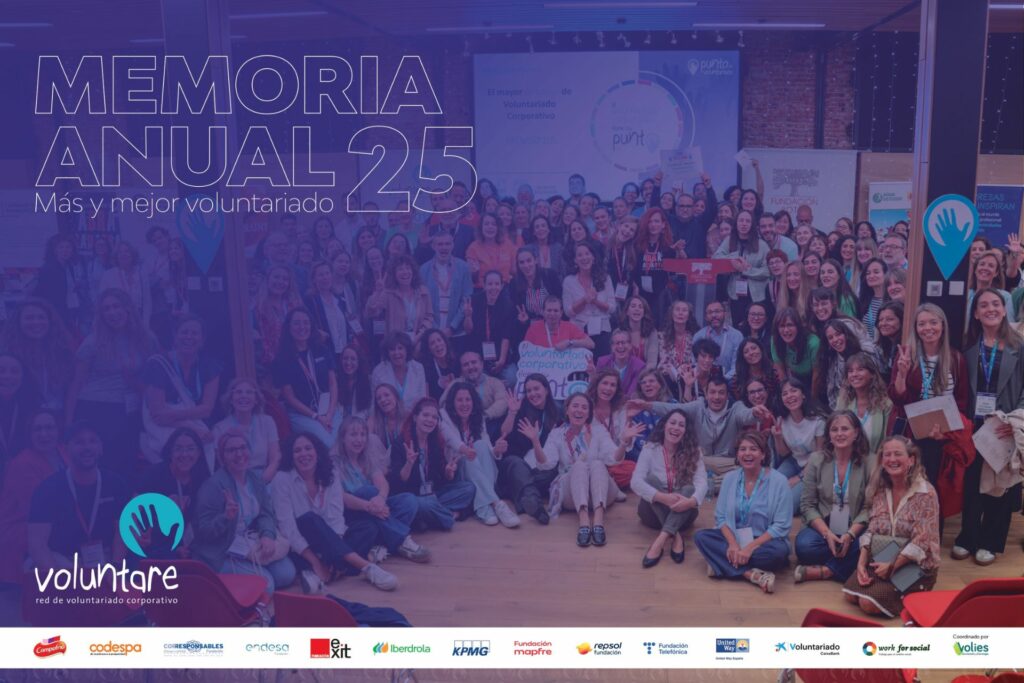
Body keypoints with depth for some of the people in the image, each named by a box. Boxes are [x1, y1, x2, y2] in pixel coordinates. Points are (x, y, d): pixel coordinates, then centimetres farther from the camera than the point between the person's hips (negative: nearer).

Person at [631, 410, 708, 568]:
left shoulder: (693, 452, -2)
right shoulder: (650, 449, -7)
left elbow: (702, 483, -17)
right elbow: (635, 482, -20)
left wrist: (691, 501, -41)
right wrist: (663, 497, -37)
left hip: (681, 513, 1)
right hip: (654, 512, -1)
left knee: (689, 489, -29)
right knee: (652, 479, -27)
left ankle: (661, 539, -47)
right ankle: (675, 536, -39)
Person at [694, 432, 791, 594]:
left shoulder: (778, 481, -12)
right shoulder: (729, 478, 1)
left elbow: (781, 526, -15)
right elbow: (721, 517, 0)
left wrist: (750, 547, -24)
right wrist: (733, 544, -19)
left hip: (763, 542, -4)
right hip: (734, 539, 4)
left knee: (779, 551, -36)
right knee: (701, 536, -21)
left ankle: (725, 565, -22)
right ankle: (752, 574, -31)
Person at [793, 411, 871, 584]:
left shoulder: (867, 464, -1)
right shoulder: (816, 460, 1)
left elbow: (868, 508, -3)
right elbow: (807, 505, -2)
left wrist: (850, 534, -20)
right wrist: (827, 533, -17)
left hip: (855, 530, 0)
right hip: (821, 527, 0)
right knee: (804, 546, -33)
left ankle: (822, 571, -23)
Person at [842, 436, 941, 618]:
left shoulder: (925, 493, -15)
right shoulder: (880, 490, 4)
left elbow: (922, 541, -19)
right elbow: (871, 531, 6)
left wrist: (892, 566, -19)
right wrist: (861, 562, -9)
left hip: (914, 566, -6)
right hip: (880, 560, 6)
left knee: (869, 603, -21)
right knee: (850, 594, -13)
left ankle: (911, 596, 4)